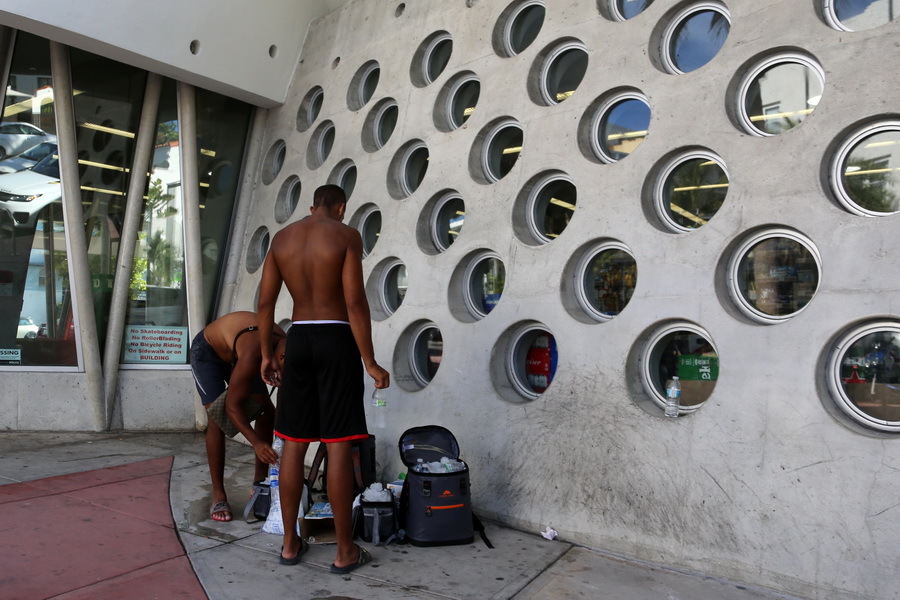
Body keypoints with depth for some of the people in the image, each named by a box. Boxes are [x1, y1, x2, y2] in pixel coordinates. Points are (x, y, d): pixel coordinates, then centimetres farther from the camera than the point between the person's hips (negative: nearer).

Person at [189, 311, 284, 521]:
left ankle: (259, 486, 6)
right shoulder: (253, 354, -44)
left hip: (235, 354, 7)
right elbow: (232, 406, -38)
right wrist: (256, 443, -46)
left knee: (267, 412, -3)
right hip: (207, 351, -7)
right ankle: (218, 496, -11)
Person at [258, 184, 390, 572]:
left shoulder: (282, 237, 9)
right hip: (336, 340, -4)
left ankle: (290, 543, 19)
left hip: (298, 340, 5)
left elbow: (265, 301, 6)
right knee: (339, 445, -2)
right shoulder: (347, 235, -5)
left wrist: (266, 354, 14)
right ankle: (345, 551, 6)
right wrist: (370, 362, -10)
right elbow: (355, 302, -14)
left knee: (293, 444, 10)